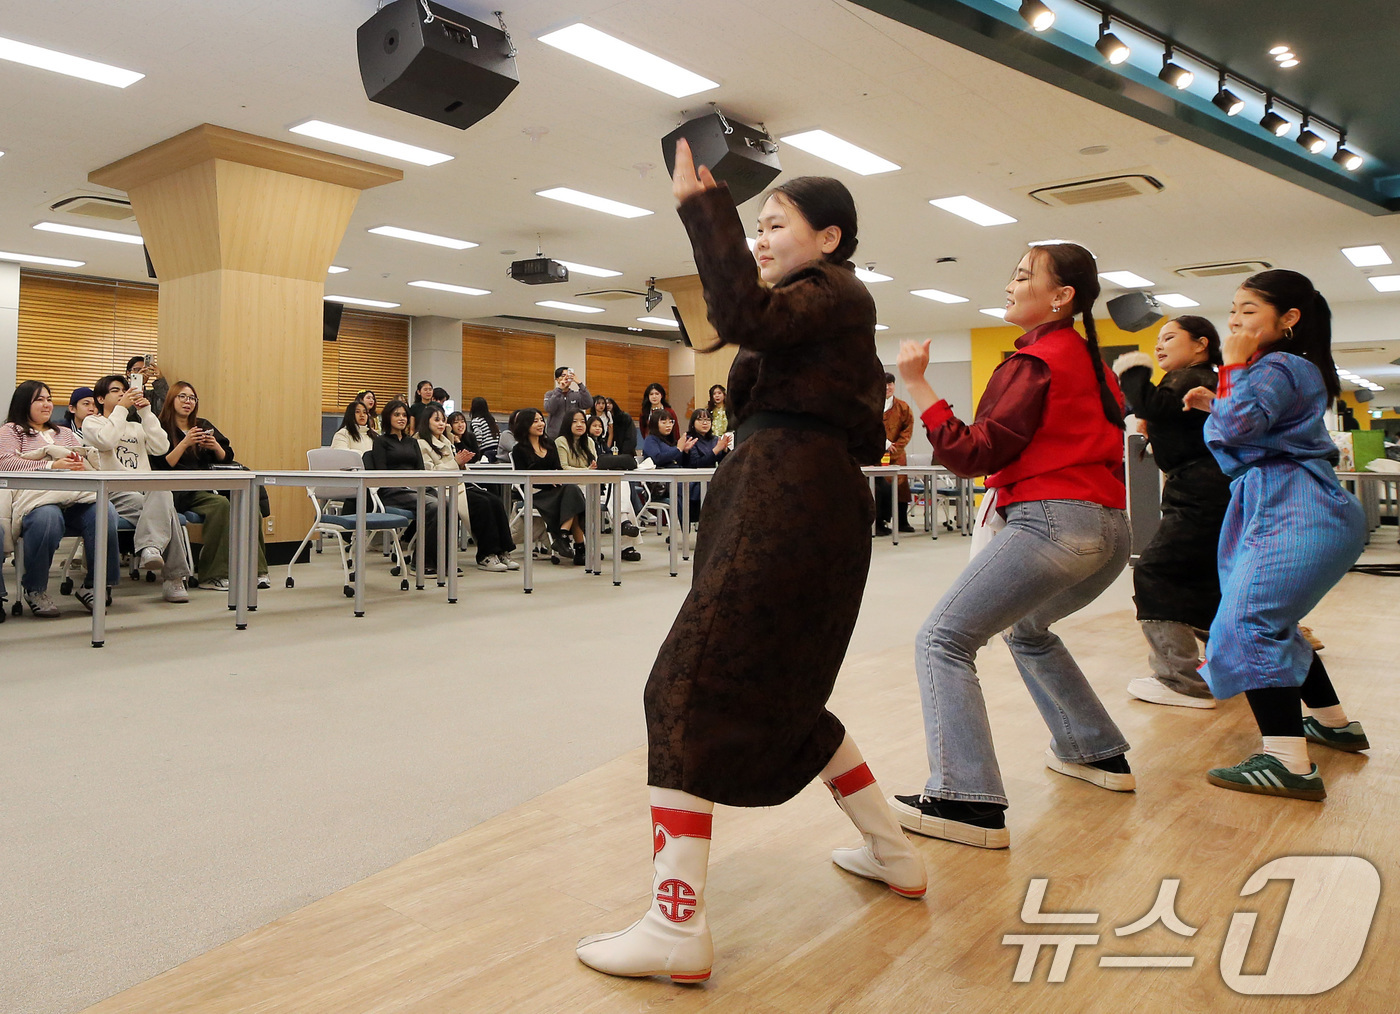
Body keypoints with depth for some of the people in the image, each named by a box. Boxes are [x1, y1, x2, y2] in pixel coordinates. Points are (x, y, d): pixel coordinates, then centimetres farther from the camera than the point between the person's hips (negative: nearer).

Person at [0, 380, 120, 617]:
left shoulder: (65, 433, 34)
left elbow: (91, 461, 22)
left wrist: (81, 464, -4)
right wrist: (51, 466, -11)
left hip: (76, 496, 4)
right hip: (38, 495, -4)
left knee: (104, 512, -32)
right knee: (47, 517, -41)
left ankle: (93, 586, -21)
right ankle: (34, 590, -19)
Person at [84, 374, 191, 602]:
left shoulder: (137, 426, 31)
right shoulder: (91, 422, 19)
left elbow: (161, 448, 11)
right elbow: (106, 440, -7)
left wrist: (146, 412, 10)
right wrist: (121, 408, 1)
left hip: (146, 492, 4)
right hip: (114, 494, -4)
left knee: (163, 492, -37)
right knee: (166, 508, -33)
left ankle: (150, 548, -47)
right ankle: (173, 577, -39)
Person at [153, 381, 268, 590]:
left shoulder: (204, 426, 22)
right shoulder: (162, 429, 7)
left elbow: (227, 459, 19)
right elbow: (161, 466, -6)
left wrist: (216, 447, -1)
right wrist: (184, 444, -13)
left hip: (207, 488, 5)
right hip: (180, 493, -5)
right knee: (220, 504, -34)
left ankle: (255, 569, -28)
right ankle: (211, 575, -29)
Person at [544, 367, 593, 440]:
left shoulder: (576, 395, 9)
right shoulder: (550, 394, 7)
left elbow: (588, 405, -10)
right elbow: (549, 409, -12)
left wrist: (579, 384, -14)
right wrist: (560, 389, -15)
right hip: (554, 437, -1)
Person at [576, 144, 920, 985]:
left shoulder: (837, 292, -2)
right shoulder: (822, 304, 27)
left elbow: (744, 317, -22)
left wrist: (704, 206, -16)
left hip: (791, 501, -10)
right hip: (800, 499, 10)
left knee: (689, 688, -13)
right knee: (781, 694, 18)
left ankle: (677, 927, -14)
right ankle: (894, 853, 30)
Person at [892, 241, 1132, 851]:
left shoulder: (1035, 362, -8)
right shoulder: (1089, 358, 20)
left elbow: (974, 456, -14)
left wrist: (916, 385, -12)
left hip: (1051, 521, -10)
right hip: (1110, 528, 10)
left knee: (942, 641, -10)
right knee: (1026, 628, 32)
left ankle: (969, 802, -18)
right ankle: (1099, 753, 35)